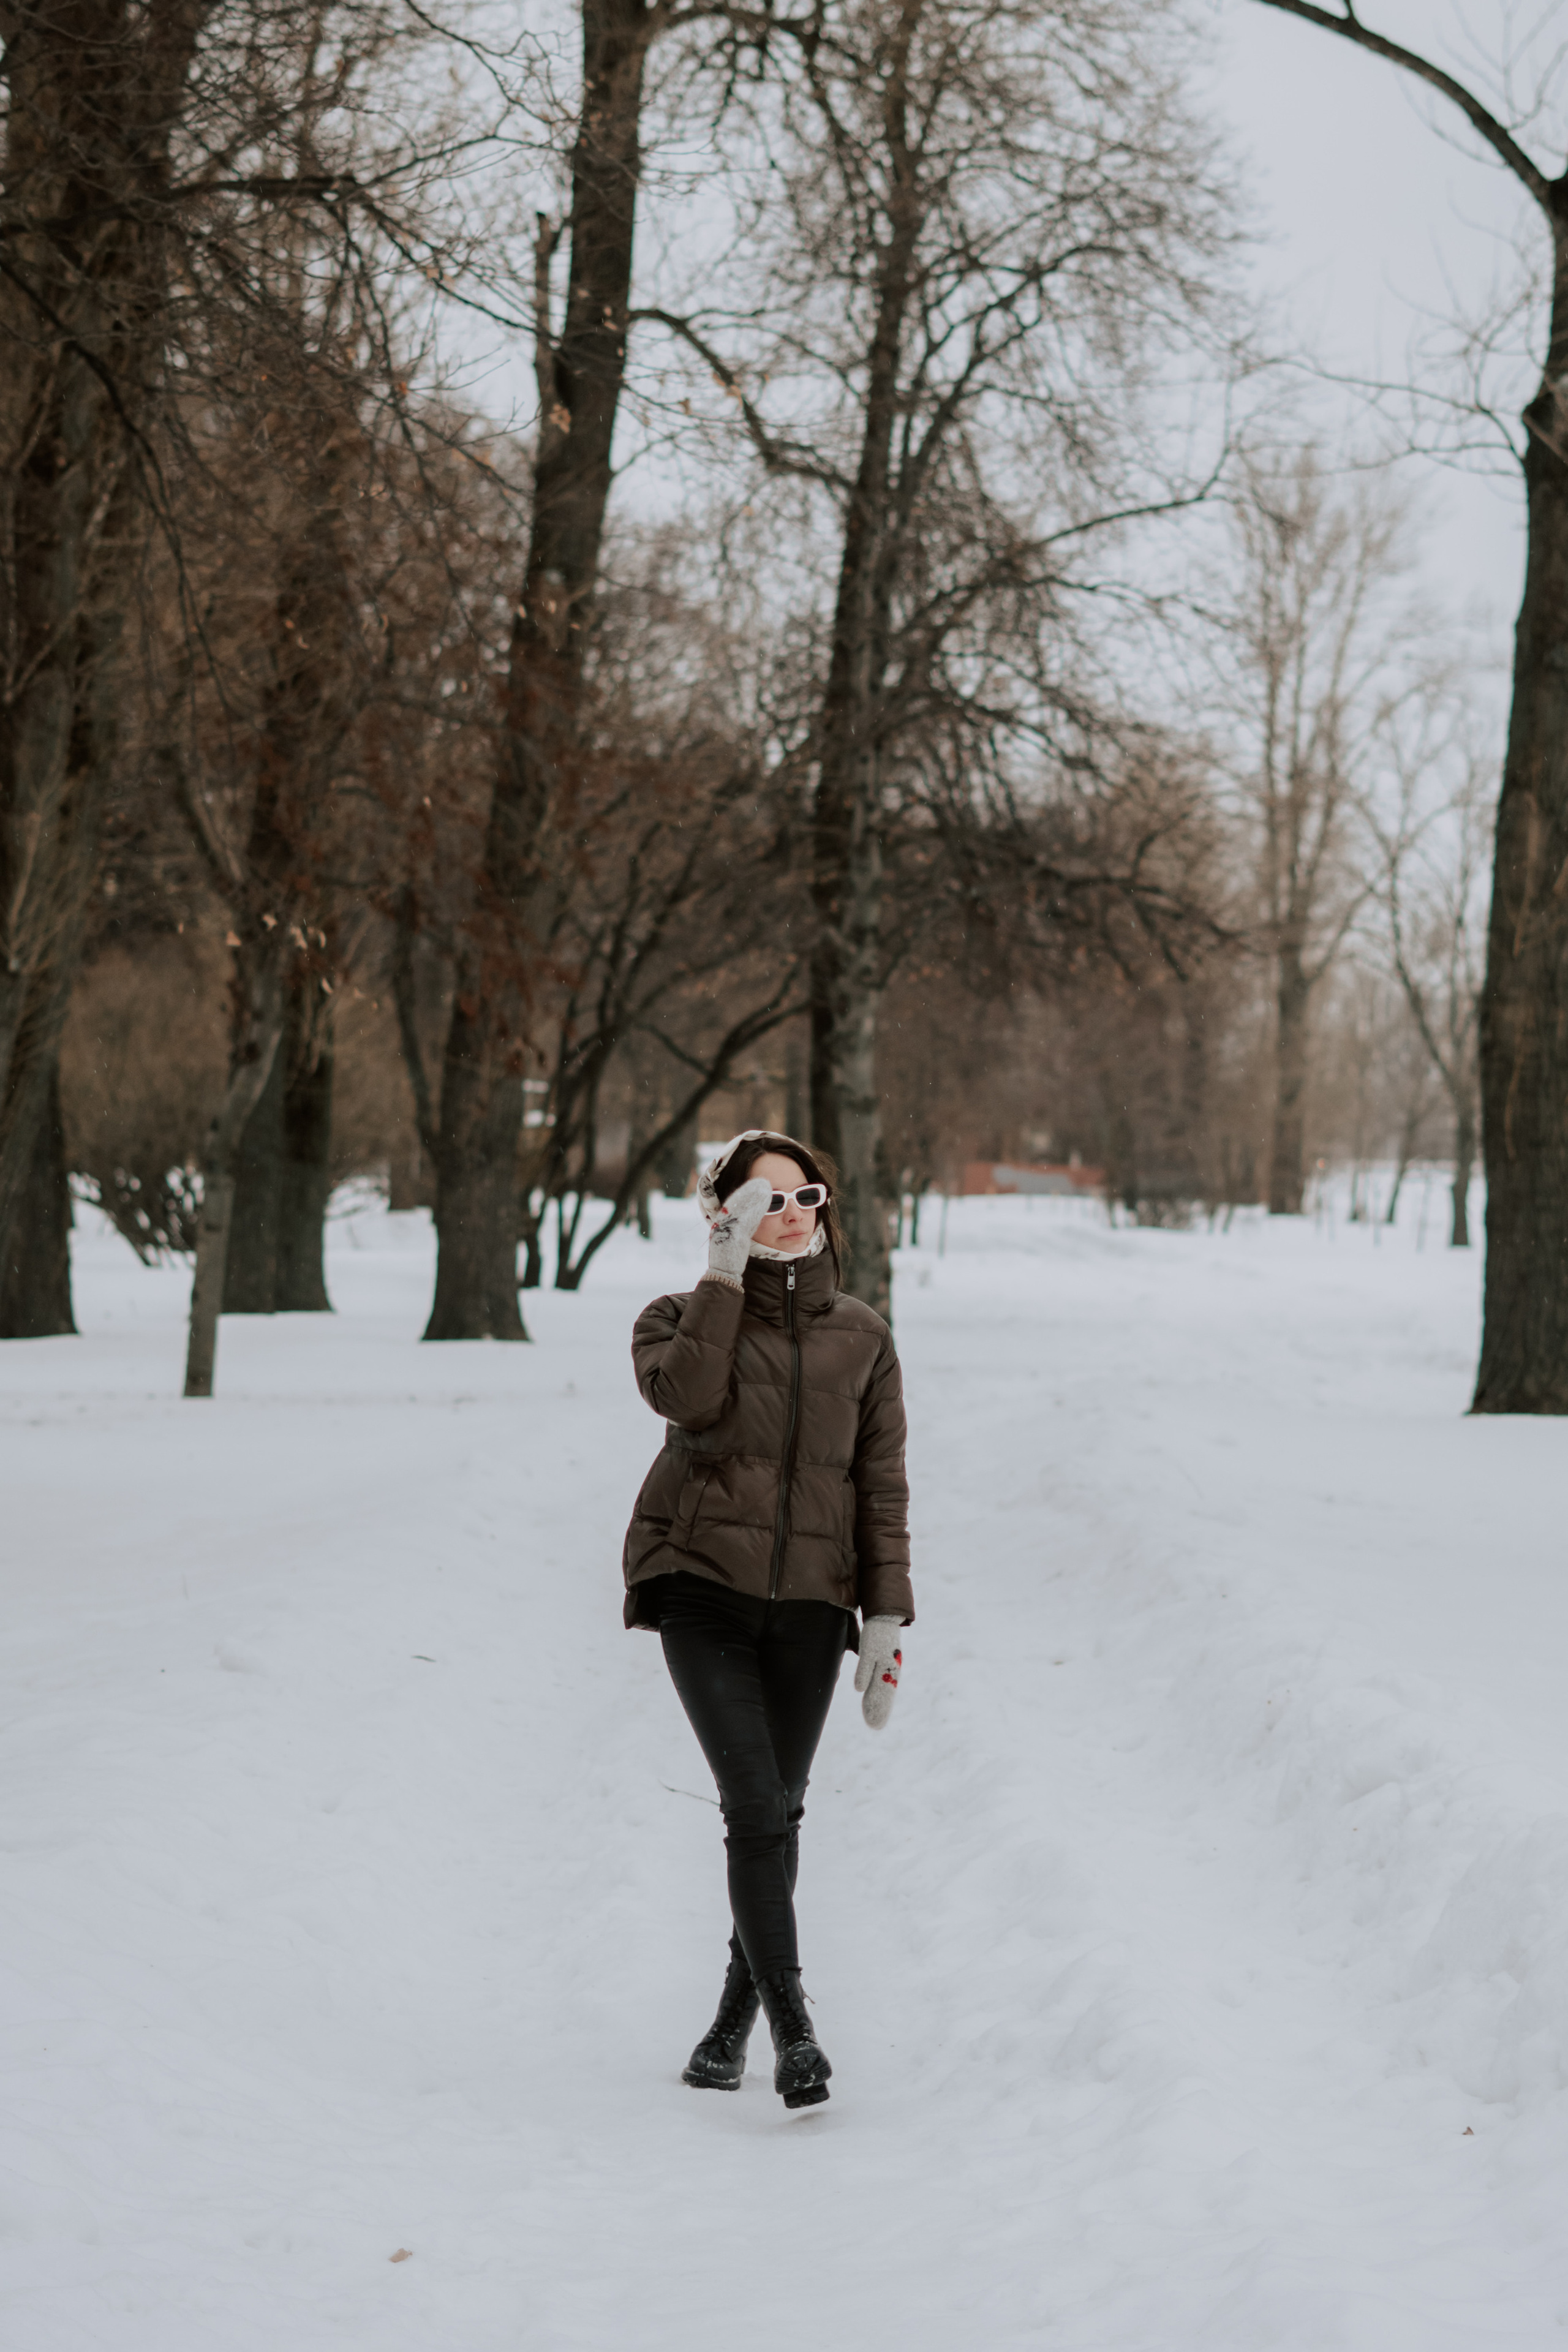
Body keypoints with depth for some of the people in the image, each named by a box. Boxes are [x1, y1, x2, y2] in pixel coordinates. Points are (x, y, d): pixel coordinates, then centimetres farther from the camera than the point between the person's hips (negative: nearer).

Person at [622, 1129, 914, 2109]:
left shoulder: (861, 1336, 9)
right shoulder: (685, 1317, 3)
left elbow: (883, 1483, 7)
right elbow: (687, 1394, -21)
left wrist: (887, 1612, 0)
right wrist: (727, 1271, -15)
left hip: (810, 1600, 3)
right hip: (704, 1587, -2)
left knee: (778, 1811, 7)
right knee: (756, 1806, -15)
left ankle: (735, 2018, 23)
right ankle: (793, 2024, -12)